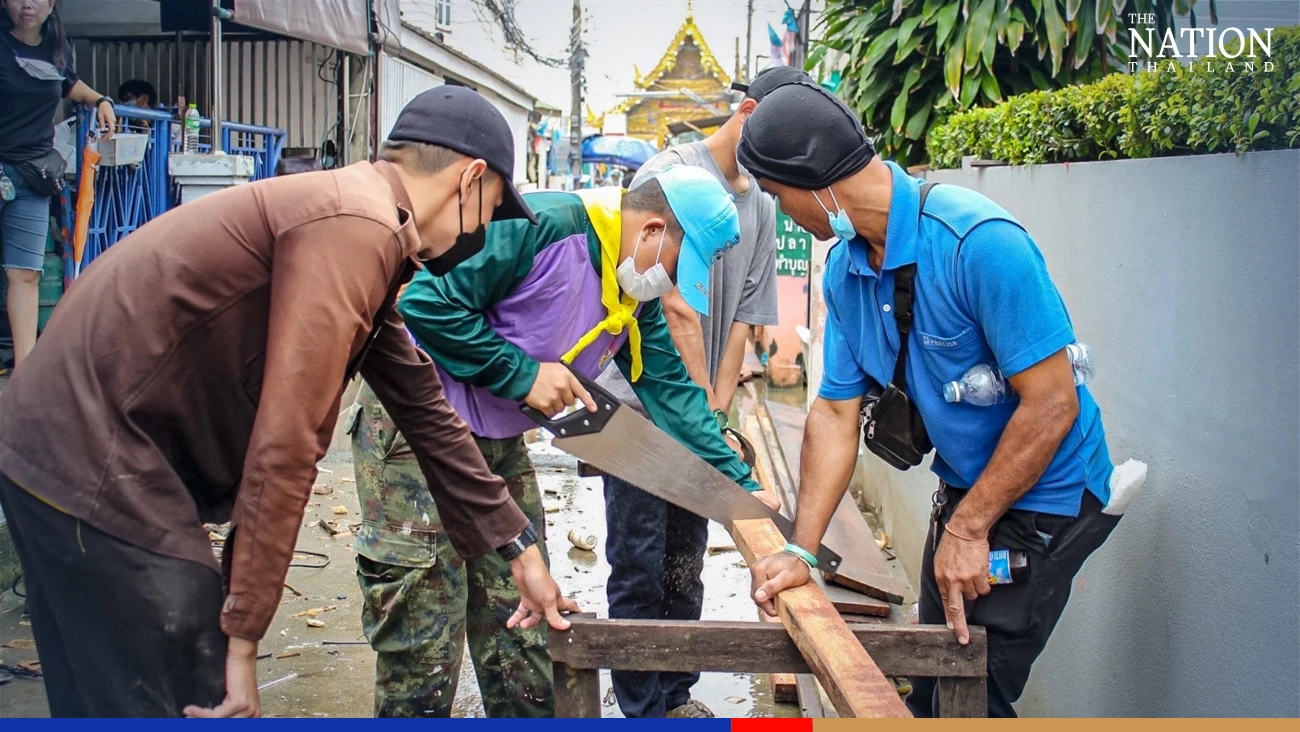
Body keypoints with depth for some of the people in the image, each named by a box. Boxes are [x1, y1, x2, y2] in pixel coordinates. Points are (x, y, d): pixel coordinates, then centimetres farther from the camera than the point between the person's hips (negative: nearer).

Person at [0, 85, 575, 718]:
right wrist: (244, 636, -18)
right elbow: (285, 446, -23)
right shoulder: (357, 227, -18)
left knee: (100, 704, 20)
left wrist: (518, 550, 22)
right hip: (97, 472, -11)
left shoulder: (365, 222, 14)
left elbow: (425, 410, 19)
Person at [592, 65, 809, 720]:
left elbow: (741, 319, 8)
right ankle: (642, 709, 12)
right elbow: (677, 309, -18)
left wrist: (717, 410, -1)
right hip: (640, 403, -6)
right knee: (638, 566, 0)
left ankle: (676, 694, 28)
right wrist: (702, 410, -16)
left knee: (685, 567, 14)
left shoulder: (761, 205, 10)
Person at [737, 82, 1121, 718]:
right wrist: (802, 549, -9)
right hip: (963, 488, 8)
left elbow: (1052, 404, -26)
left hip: (1040, 495, -8)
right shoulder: (846, 268, -3)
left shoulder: (979, 242, -28)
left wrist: (967, 530, -20)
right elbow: (835, 410, -1)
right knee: (930, 680, 19)